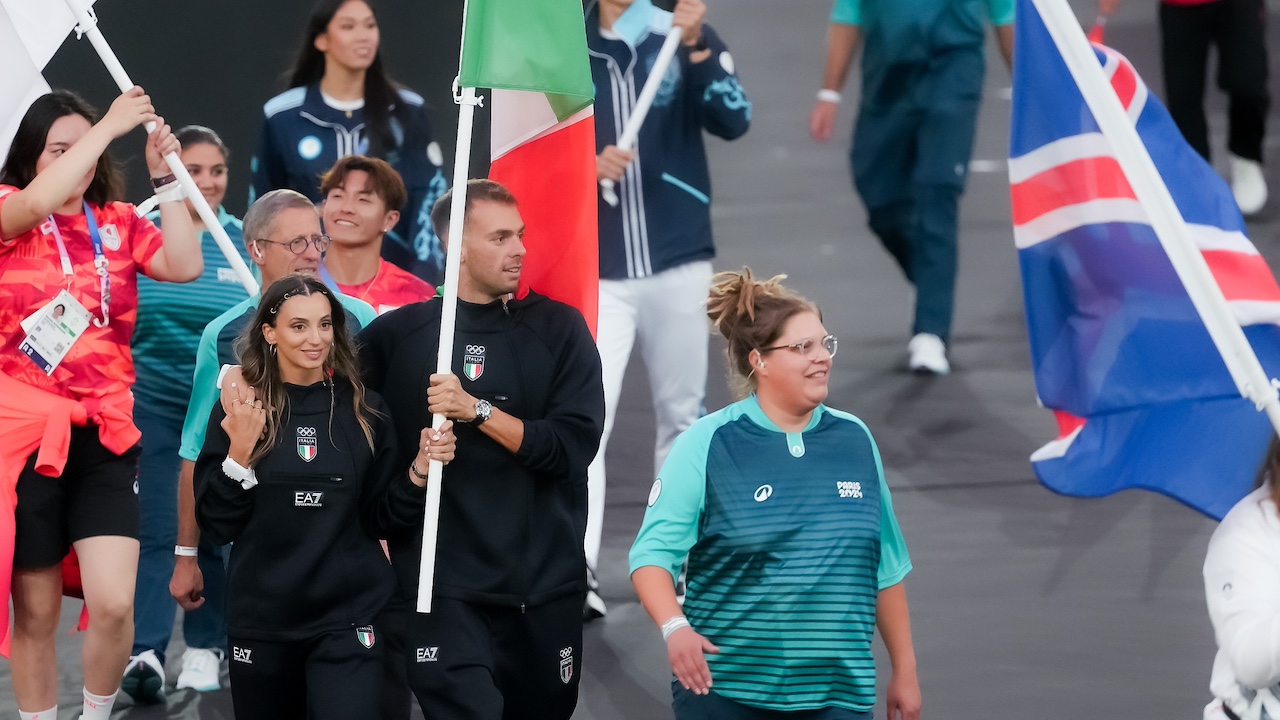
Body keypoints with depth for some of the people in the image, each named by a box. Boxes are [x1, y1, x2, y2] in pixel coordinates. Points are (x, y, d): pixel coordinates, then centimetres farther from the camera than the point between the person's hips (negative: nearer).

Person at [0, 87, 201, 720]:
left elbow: (184, 265, -6)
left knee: (113, 602, -12)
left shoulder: (118, 223, 9)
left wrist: (165, 175, -7)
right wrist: (109, 124, -23)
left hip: (104, 434, 2)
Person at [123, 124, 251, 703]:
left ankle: (205, 647, 20)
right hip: (154, 404, -1)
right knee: (156, 531, -7)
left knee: (215, 532, 9)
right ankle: (145, 652, -12)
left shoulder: (245, 244, 2)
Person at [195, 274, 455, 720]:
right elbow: (217, 526, -4)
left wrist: (420, 468, -10)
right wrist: (239, 452, -17)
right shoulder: (240, 410, -2)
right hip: (261, 620, 0)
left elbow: (381, 519, 6)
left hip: (348, 619, 0)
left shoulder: (363, 411, 1)